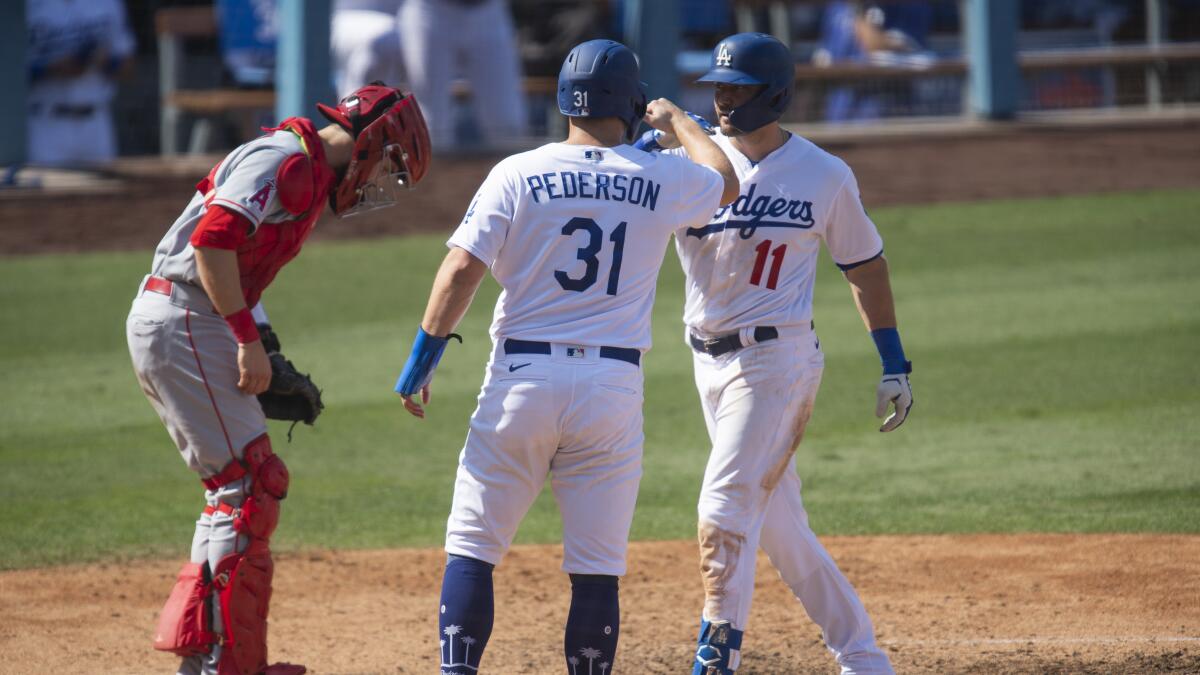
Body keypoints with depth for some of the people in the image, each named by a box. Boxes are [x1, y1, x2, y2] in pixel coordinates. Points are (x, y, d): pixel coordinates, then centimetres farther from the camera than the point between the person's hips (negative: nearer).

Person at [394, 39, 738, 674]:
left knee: (471, 548, 6)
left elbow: (461, 271, -8)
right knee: (597, 568, 5)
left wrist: (421, 359, 0)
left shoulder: (518, 174, -2)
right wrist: (677, 120, 43)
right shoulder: (663, 180, 4)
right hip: (613, 388, 1)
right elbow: (725, 182, 27)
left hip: (522, 379, -1)